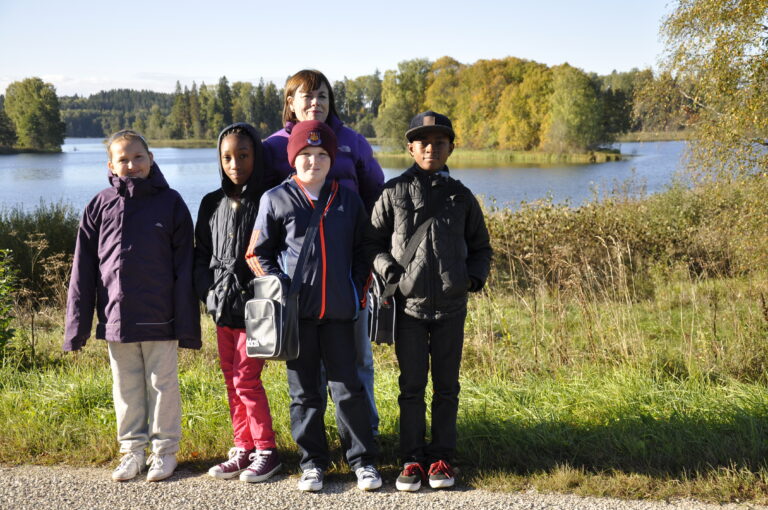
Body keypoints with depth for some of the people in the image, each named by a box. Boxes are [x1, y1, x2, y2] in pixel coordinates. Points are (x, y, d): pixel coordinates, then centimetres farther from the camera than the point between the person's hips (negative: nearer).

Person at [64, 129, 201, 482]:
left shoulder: (170, 203, -2)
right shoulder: (100, 206, 3)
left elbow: (184, 268, -3)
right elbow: (83, 270, 4)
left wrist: (187, 326, -6)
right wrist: (76, 326, 1)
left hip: (160, 319, -2)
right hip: (116, 318, 2)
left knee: (162, 384, 7)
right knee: (126, 388, 13)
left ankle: (165, 450, 21)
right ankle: (132, 449, 26)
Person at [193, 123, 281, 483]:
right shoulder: (212, 204, 9)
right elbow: (201, 255, 13)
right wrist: (208, 292, -1)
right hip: (222, 308, 6)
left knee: (246, 379, -6)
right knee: (232, 381, 11)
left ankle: (266, 451, 8)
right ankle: (243, 449, 21)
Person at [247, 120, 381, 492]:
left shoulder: (348, 200, 7)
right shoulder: (276, 200, 1)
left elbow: (362, 252, 15)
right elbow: (257, 253, 5)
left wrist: (358, 291, 4)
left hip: (339, 310, 1)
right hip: (296, 310, -1)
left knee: (347, 387, 2)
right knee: (304, 390, 7)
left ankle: (362, 461, 14)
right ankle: (312, 462, 18)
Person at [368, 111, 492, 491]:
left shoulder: (461, 196, 6)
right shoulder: (394, 193, 1)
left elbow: (480, 247, 15)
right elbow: (374, 241, 6)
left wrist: (475, 276, -3)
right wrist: (389, 271, -11)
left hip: (451, 306, 2)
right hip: (409, 304, -1)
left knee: (446, 385, 8)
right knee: (412, 385, 4)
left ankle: (441, 457, 19)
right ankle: (412, 459, 13)